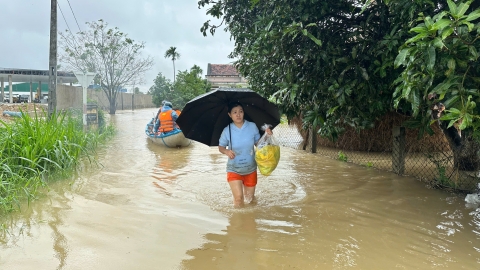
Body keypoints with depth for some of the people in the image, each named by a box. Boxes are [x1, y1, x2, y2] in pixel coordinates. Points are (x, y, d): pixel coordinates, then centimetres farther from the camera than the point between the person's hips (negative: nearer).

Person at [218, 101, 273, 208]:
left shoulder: (252, 126, -9)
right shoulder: (227, 130, -12)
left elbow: (258, 143, 1)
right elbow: (220, 147, 0)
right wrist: (226, 151, -22)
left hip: (250, 169, 2)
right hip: (234, 170, -2)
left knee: (250, 198, 14)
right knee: (239, 198, -12)